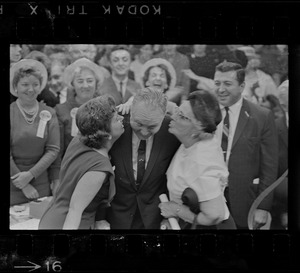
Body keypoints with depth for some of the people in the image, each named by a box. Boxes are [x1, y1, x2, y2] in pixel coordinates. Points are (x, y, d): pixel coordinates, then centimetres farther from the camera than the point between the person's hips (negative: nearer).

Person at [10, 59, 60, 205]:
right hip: (13, 184, -2)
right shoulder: (11, 113, -6)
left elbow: (53, 149, -2)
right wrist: (24, 186, -11)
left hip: (42, 183, 2)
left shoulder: (49, 114, 2)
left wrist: (30, 174, -12)